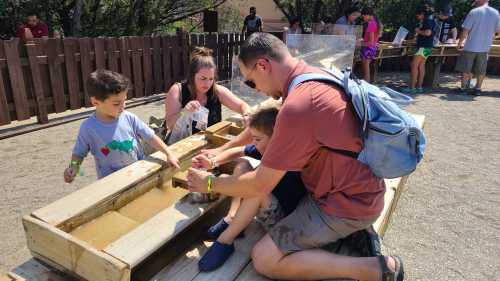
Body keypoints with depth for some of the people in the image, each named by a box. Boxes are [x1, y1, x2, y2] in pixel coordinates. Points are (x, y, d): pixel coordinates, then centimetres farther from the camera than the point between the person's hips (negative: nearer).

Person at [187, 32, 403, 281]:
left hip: (346, 203, -9)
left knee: (264, 260, -8)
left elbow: (260, 186, -20)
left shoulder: (298, 106, -30)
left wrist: (210, 183, -4)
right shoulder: (314, 75, 0)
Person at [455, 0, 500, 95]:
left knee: (466, 69, 9)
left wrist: (460, 43, -4)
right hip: (485, 47, 4)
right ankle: (478, 89, 20)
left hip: (471, 47, -4)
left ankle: (463, 88, 15)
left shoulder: (474, 12, -13)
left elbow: (465, 30, -14)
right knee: (481, 70, 14)